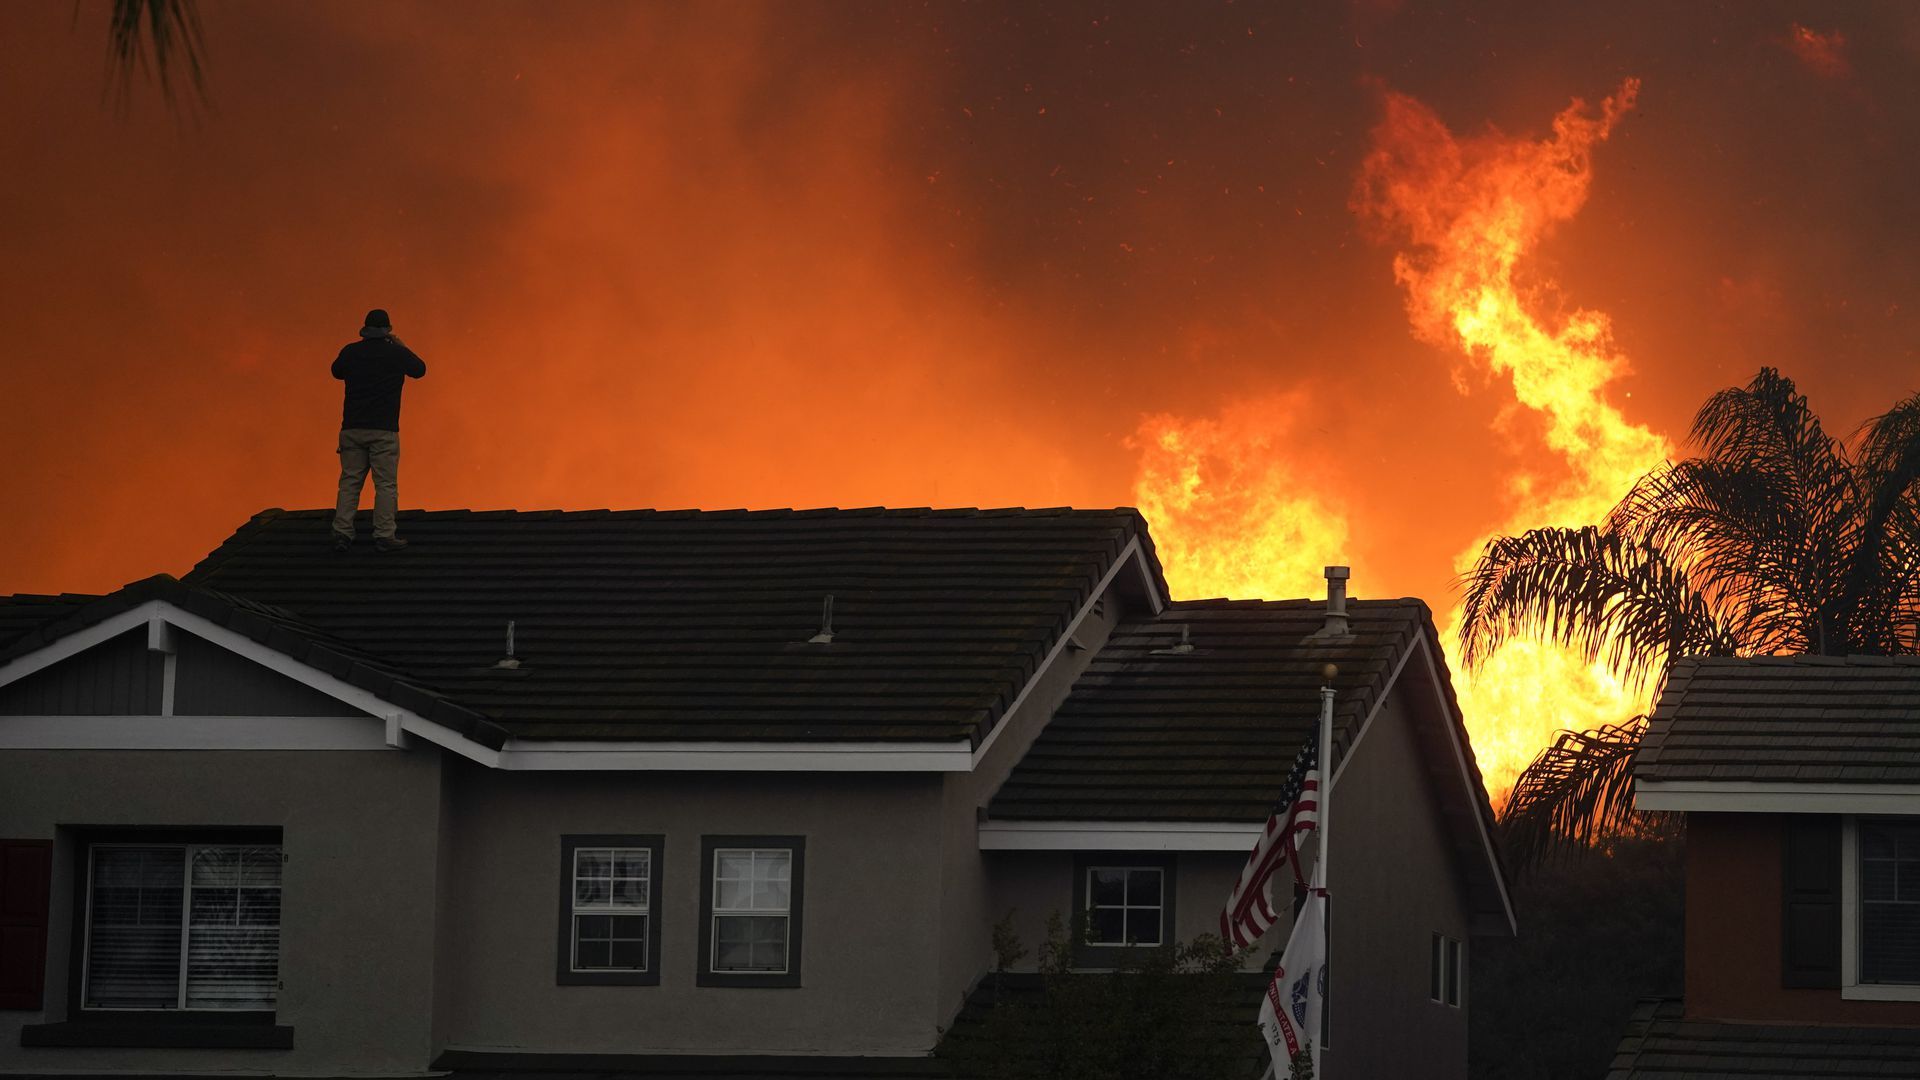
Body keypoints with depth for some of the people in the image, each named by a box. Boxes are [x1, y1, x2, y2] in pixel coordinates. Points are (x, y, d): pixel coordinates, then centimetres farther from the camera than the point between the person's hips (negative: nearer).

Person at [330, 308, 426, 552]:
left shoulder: (351, 352, 2)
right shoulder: (396, 353, -5)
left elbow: (337, 371, 23)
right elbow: (419, 369, 14)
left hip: (352, 428, 3)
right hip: (383, 430, -3)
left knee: (349, 482, 9)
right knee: (386, 484, 0)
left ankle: (342, 532, 3)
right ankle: (384, 536, -3)